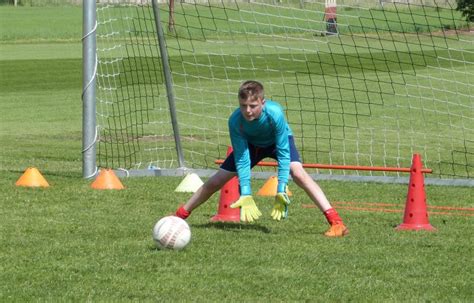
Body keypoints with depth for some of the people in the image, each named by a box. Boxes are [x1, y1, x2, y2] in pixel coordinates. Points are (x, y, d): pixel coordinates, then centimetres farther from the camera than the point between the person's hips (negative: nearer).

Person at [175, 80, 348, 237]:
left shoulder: (274, 113, -42)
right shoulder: (235, 120, -34)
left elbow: (283, 153, -36)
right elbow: (242, 159, -29)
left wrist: (281, 192, -41)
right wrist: (246, 196, -37)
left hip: (278, 141, -3)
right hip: (250, 144, 3)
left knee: (298, 173, -29)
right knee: (216, 181, 1)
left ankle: (336, 222, -31)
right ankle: (179, 216, 20)